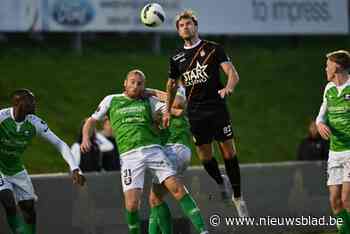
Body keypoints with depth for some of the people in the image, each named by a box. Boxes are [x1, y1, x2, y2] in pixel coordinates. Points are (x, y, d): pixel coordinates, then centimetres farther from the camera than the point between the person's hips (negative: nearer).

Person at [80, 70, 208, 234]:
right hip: (129, 155, -1)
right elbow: (91, 121, 20)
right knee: (132, 203, -15)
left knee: (177, 188, -14)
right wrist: (85, 138, 2)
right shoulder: (111, 100, 15)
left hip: (152, 150, 1)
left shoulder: (148, 101, 16)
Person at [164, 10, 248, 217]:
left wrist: (228, 88, -25)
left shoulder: (213, 49, 1)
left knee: (229, 153, -5)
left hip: (217, 107, -3)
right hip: (195, 112, 3)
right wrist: (168, 111, 22)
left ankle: (238, 197, 4)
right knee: (205, 155, 0)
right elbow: (172, 84, 24)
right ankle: (221, 182, 29)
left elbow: (233, 73, -5)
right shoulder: (177, 57, 11)